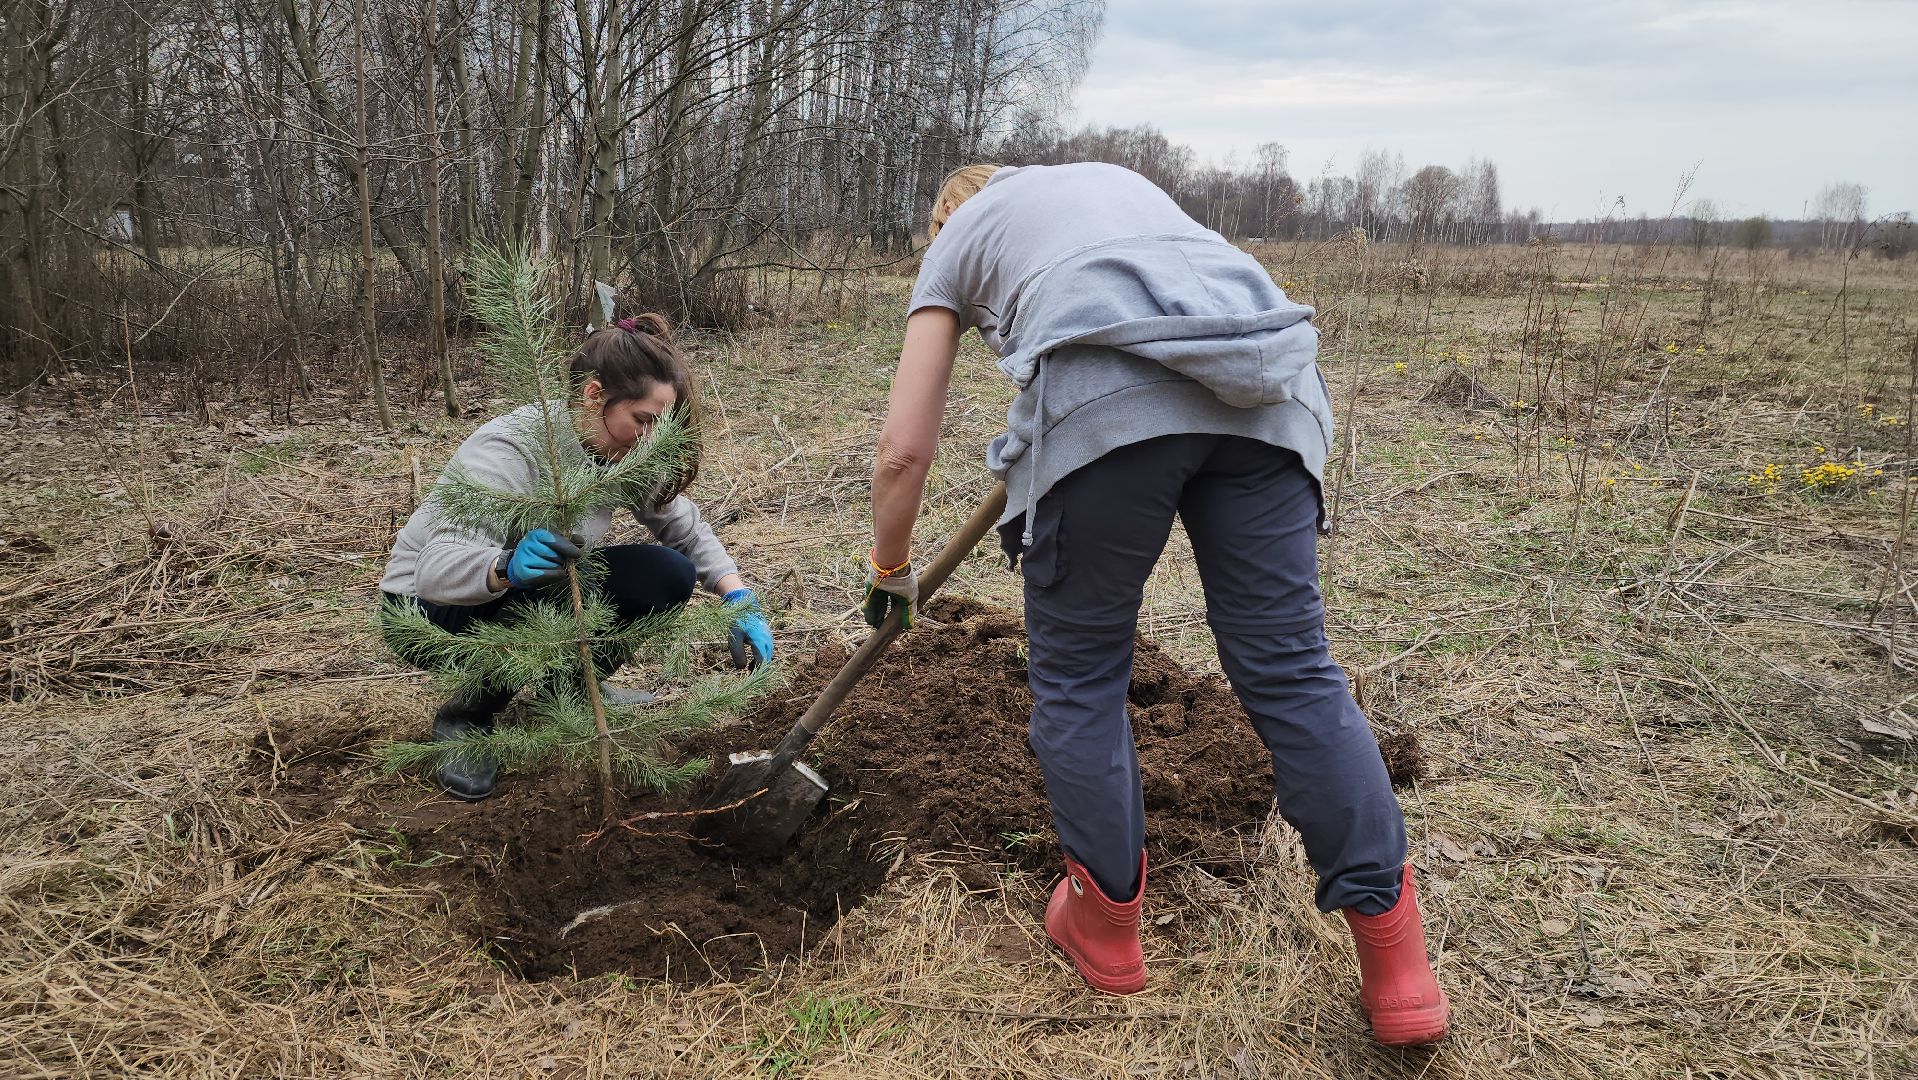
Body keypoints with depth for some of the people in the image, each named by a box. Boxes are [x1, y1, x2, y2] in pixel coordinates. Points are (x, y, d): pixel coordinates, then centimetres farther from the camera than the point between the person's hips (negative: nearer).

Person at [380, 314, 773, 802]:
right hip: (430, 605, -6)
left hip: (538, 590, 6)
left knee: (669, 576, -14)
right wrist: (507, 567, -64)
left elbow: (685, 527, -2)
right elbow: (436, 569, -43)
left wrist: (740, 601, -16)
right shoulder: (506, 452, -33)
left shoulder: (620, 449, -12)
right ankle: (464, 718, -10)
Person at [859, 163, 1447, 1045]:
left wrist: (889, 568, 40)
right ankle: (1398, 971, 11)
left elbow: (905, 452, 23)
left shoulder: (955, 240, 29)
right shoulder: (1115, 178, 41)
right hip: (1263, 389, 5)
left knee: (1077, 674, 13)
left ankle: (1106, 924, 26)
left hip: (1105, 394, -4)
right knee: (1290, 668, 8)